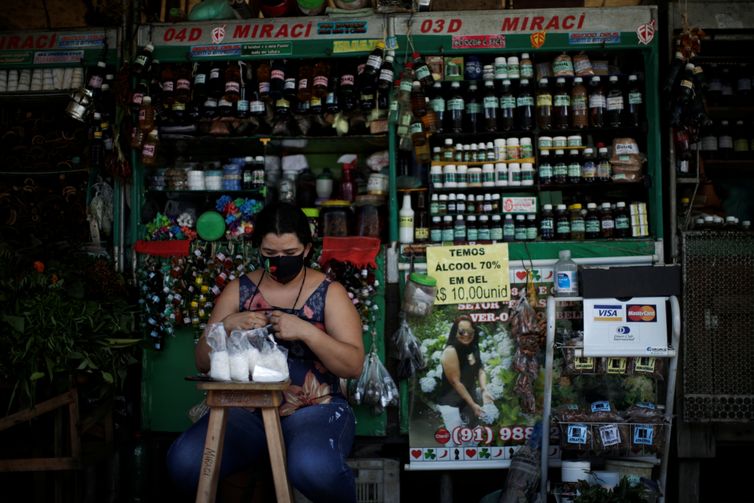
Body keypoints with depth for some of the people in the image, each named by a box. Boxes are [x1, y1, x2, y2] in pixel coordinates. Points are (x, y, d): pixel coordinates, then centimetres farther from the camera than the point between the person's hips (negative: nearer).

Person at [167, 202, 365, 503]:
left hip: (315, 409, -2)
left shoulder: (329, 293, 2)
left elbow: (354, 365, -6)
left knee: (314, 468, -36)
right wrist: (227, 326, -11)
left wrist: (306, 331, -21)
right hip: (246, 408, 3)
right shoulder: (239, 290, 9)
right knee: (184, 461, -25)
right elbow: (203, 363, 9)